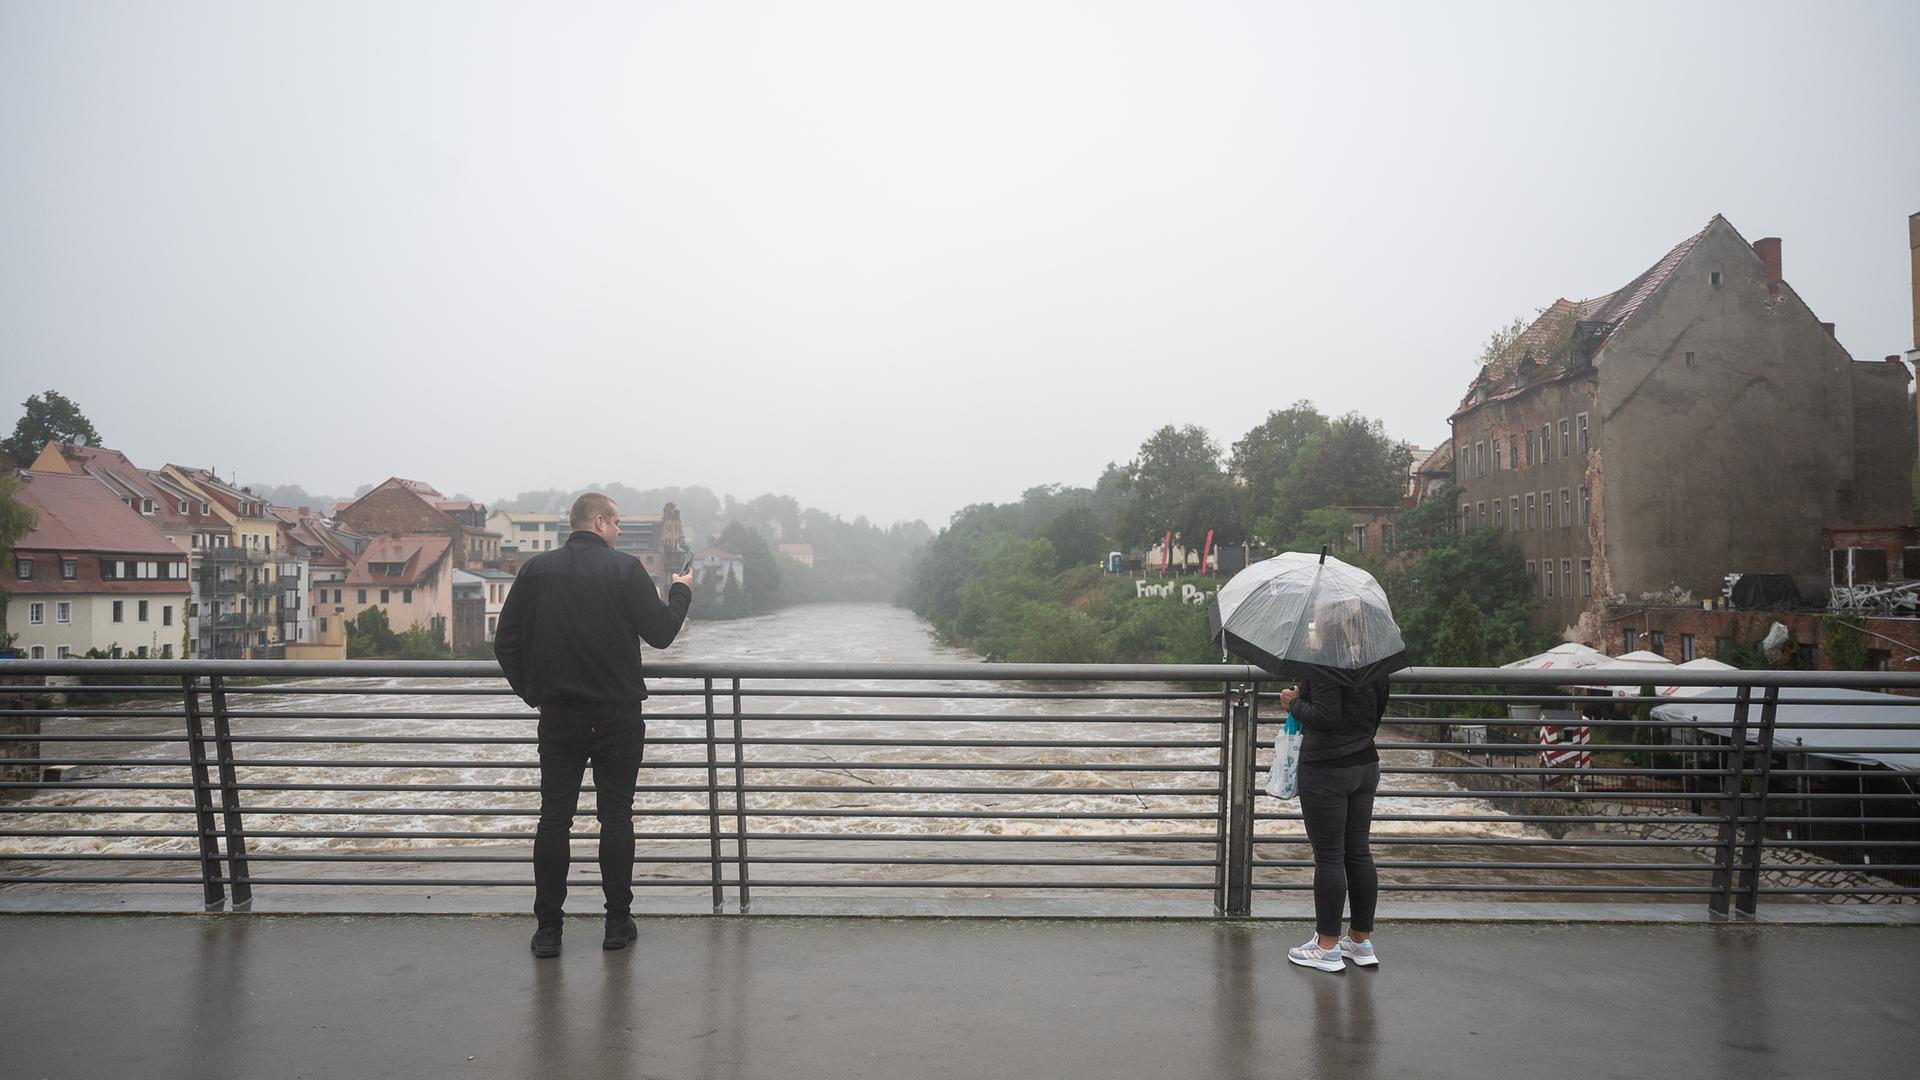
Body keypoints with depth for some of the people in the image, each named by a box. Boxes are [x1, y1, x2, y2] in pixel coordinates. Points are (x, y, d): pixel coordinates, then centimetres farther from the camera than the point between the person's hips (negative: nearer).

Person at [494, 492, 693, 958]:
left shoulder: (536, 570, 3)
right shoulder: (625, 569, -8)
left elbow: (505, 642, 4)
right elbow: (660, 633, -6)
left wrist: (531, 692, 14)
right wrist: (680, 592, 10)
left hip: (557, 716, 3)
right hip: (617, 717, -3)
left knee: (554, 818, 8)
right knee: (616, 816, 7)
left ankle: (547, 927, 10)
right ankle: (618, 922, 12)